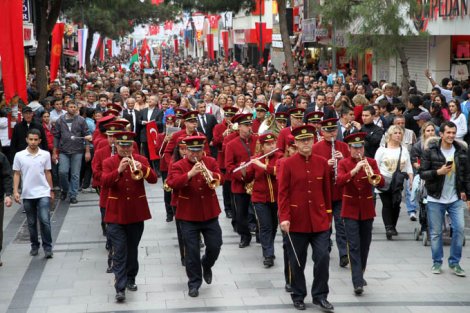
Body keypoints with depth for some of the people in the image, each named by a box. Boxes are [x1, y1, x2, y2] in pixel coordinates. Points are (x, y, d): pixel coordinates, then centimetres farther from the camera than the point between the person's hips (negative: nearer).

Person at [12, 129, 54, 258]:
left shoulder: (45, 155, -1)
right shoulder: (19, 156, -2)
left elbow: (48, 173, 7)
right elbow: (16, 174, 3)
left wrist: (51, 190, 11)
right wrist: (15, 191, -4)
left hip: (43, 193, -1)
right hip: (27, 194, 1)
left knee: (45, 220, -10)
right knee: (31, 223, 11)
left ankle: (47, 247, 0)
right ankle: (34, 246, 25)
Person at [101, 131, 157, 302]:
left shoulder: (141, 160, 2)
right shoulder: (109, 162, -1)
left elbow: (153, 179, -10)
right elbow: (104, 182, -17)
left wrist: (142, 169, -28)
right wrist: (119, 170, -32)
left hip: (137, 213, 2)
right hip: (116, 214, -2)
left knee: (133, 249, 14)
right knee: (119, 251, -7)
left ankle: (130, 279, 32)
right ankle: (120, 288, -9)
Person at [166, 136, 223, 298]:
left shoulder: (211, 162, 4)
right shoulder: (178, 166, -4)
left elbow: (220, 178, -8)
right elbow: (172, 183, -20)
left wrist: (210, 174, -30)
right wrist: (190, 173, -32)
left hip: (210, 213, 2)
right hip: (188, 215, -2)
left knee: (215, 246, 6)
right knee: (192, 251, 0)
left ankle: (206, 265, 38)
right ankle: (194, 283, 12)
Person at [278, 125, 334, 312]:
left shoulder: (322, 163, 3)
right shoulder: (288, 164, -5)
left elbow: (327, 191, 9)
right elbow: (283, 194, -8)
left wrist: (328, 216, 11)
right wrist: (284, 218, -16)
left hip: (319, 221, 2)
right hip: (297, 221, -2)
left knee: (323, 257, -2)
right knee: (297, 261, 8)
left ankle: (320, 296, 12)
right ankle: (298, 296, 23)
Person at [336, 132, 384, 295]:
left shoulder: (371, 162, 4)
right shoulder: (343, 163, -2)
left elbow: (381, 182, -6)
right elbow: (339, 181, -19)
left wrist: (372, 174, -25)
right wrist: (355, 170, -29)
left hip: (367, 209, 3)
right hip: (350, 210, -3)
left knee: (365, 245, 11)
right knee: (354, 246, -9)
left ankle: (360, 274, 29)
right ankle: (358, 282, -14)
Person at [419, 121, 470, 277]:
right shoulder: (430, 151, -7)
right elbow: (422, 173, -7)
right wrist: (438, 172, -22)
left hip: (456, 199, 2)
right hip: (436, 199, -2)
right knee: (435, 232, 5)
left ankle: (454, 263, 10)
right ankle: (437, 262, 19)